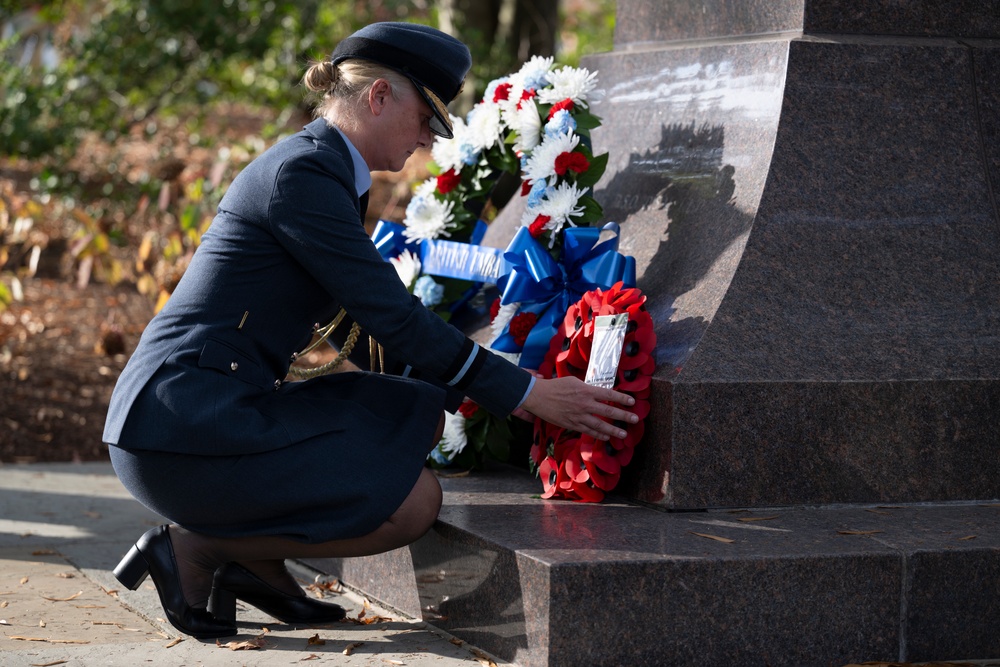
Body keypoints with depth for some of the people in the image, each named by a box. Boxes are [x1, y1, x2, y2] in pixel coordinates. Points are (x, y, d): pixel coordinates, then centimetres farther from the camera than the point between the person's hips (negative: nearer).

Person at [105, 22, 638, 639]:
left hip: (224, 404, 10)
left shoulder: (324, 170, 16)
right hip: (183, 421, -10)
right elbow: (393, 317, -16)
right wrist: (527, 393, -11)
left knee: (420, 417, 10)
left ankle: (255, 560, 7)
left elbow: (381, 309, 24)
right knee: (413, 502, -13)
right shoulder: (301, 172, -14)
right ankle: (193, 548, -4)